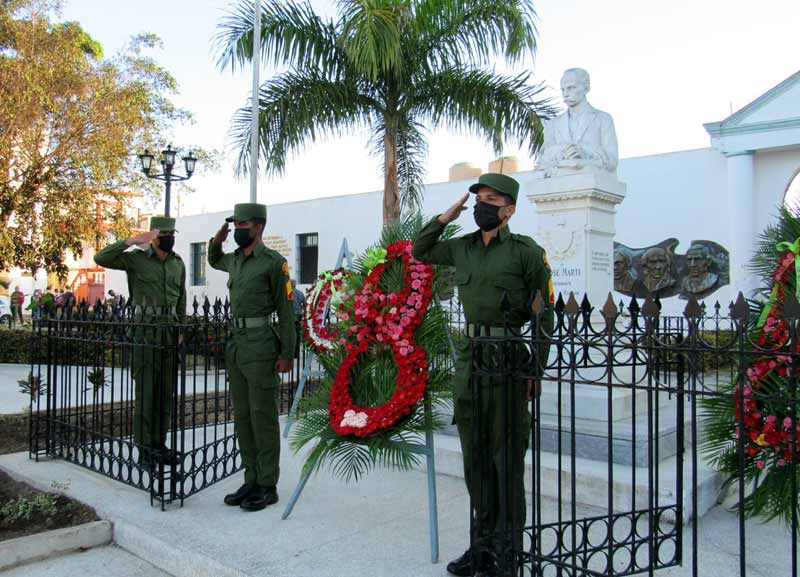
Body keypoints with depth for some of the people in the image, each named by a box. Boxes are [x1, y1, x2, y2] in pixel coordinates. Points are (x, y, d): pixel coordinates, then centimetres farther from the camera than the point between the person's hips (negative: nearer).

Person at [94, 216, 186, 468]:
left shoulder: (178, 263, 11)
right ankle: (144, 448, 6)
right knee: (146, 390, -3)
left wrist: (181, 329, 11)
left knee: (166, 391, 8)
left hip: (170, 330, 5)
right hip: (145, 329, -5)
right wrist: (131, 241, -18)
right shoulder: (136, 258, -2)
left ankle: (159, 445, 18)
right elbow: (101, 258, -13)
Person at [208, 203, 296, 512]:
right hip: (235, 344, 8)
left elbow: (286, 310, -8)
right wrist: (216, 241, 18)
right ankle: (251, 482, 20)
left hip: (261, 346, -8)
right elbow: (214, 261, 40)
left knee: (263, 417, -2)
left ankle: (267, 487, 8)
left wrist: (287, 355, -12)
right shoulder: (235, 259, 15)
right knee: (242, 417, 11)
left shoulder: (274, 262, -7)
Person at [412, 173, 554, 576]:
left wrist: (536, 369, -9)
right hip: (469, 357, 6)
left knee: (506, 456, 1)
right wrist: (446, 217, 9)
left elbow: (545, 313, -5)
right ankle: (482, 541, 25)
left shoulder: (526, 251, -6)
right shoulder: (462, 248, 10)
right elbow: (419, 251, 24)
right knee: (474, 455, 12)